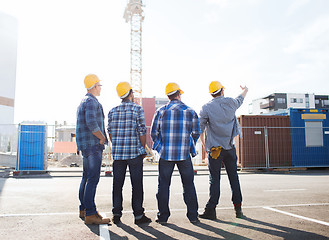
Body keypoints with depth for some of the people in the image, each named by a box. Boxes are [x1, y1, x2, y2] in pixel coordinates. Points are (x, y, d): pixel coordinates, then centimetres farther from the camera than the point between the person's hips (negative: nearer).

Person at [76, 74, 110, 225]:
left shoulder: (83, 102, 20)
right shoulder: (91, 101, -13)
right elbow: (91, 123, -27)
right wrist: (102, 137, -13)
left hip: (86, 146, 11)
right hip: (93, 145, -11)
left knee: (87, 178, 16)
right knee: (93, 179, -9)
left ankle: (83, 209, 26)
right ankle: (90, 214, -7)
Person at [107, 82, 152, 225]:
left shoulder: (113, 111, 8)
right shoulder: (137, 109, -6)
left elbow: (110, 132, 11)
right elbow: (142, 132, -8)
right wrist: (143, 149, 4)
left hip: (117, 153, 4)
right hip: (134, 152, -4)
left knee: (117, 184, 10)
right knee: (137, 184, 3)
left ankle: (117, 214, 14)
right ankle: (138, 215, 8)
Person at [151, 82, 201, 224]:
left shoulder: (161, 111, 1)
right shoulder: (191, 112, 3)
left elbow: (154, 132, 3)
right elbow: (196, 133, 8)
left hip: (166, 154, 0)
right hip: (185, 154, 1)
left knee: (163, 184, 8)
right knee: (188, 184, 11)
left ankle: (163, 216, 11)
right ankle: (193, 216, 15)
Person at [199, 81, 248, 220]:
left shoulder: (206, 108, -5)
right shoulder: (230, 103, 2)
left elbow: (201, 129, -3)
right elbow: (240, 100, 26)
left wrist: (204, 145, 10)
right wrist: (245, 91, 48)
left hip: (215, 149, -2)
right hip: (230, 147, 2)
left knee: (214, 179, 0)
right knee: (233, 177, 11)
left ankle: (211, 209, 2)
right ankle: (238, 207, 16)